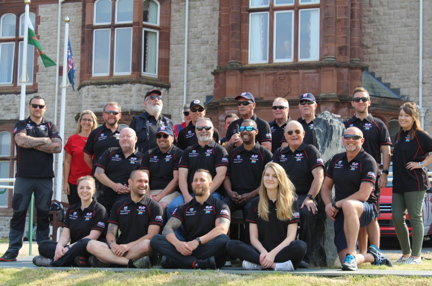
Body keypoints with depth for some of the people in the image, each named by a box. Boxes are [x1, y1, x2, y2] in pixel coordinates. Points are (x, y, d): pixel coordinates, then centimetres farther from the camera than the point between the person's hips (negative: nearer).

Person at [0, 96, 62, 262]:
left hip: (45, 178, 1)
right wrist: (45, 140, -4)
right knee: (18, 213, -3)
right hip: (24, 176, -1)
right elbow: (21, 140, -12)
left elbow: (58, 147, -4)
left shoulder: (50, 127, 13)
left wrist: (32, 144, -7)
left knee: (44, 214, 3)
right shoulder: (21, 125, 10)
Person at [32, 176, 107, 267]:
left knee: (85, 243, -40)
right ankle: (77, 259, -34)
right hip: (73, 249, 6)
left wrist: (69, 247, -19)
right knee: (43, 245, -16)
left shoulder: (99, 210, 0)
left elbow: (92, 236, -10)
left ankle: (53, 262, -34)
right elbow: (65, 234, 7)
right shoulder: (71, 210, 18)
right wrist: (59, 245, -18)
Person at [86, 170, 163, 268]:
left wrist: (128, 246, -17)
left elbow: (151, 235, -5)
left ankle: (105, 261, -31)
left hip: (139, 250, -3)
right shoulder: (118, 205, 17)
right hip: (119, 248, 3)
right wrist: (113, 245, -14)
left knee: (146, 245, -38)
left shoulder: (154, 207, 6)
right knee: (91, 245, -23)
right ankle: (131, 262, -34)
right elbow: (110, 232, 10)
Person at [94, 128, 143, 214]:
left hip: (126, 197, -3)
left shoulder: (141, 158, 7)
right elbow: (98, 173, 6)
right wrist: (113, 185, -8)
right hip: (105, 197, 4)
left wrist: (131, 189, -17)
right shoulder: (110, 153, 16)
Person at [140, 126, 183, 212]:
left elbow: (176, 179, -4)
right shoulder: (149, 154, 20)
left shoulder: (178, 154, 5)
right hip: (151, 191, 3)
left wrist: (160, 196, -13)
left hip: (170, 191, -3)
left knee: (162, 205, -36)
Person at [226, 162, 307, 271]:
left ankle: (257, 263, -35)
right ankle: (276, 265, -33)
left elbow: (291, 236, -3)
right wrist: (263, 252, -15)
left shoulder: (291, 202, 5)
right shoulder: (256, 203, 13)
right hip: (261, 251, 2)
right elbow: (253, 237, 6)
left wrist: (273, 253, -18)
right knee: (231, 245, -25)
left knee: (300, 246, -36)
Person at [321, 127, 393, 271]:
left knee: (348, 205, -43)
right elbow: (326, 187, 17)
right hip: (341, 215, 6)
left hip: (365, 210, -5)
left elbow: (363, 195, -15)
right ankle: (373, 256, 26)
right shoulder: (336, 160, 12)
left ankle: (352, 255, -37)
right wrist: (328, 205, -4)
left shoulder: (368, 161, -7)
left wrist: (336, 204, -13)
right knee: (344, 259, -8)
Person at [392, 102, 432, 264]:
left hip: (415, 183, -8)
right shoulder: (399, 135, 16)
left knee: (415, 218, -4)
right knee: (397, 218, 4)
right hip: (398, 183, 8)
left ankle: (416, 256, 2)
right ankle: (406, 253, 16)